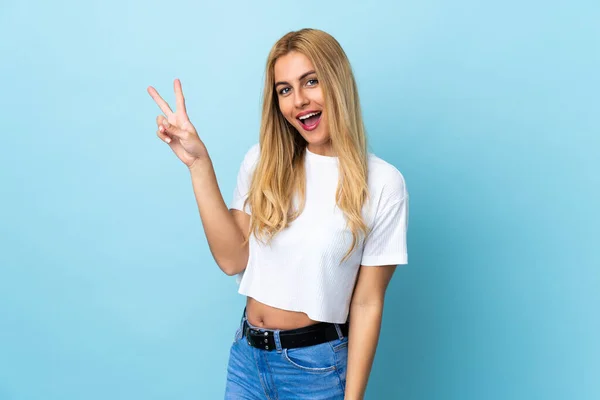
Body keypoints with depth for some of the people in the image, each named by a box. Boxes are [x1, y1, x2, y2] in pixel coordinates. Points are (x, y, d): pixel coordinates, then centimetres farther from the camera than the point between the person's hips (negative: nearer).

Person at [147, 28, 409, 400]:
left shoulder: (382, 183, -13)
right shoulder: (263, 161, -1)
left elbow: (367, 303, -10)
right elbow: (233, 259, -8)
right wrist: (199, 164, -13)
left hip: (317, 367, -3)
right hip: (246, 355, 4)